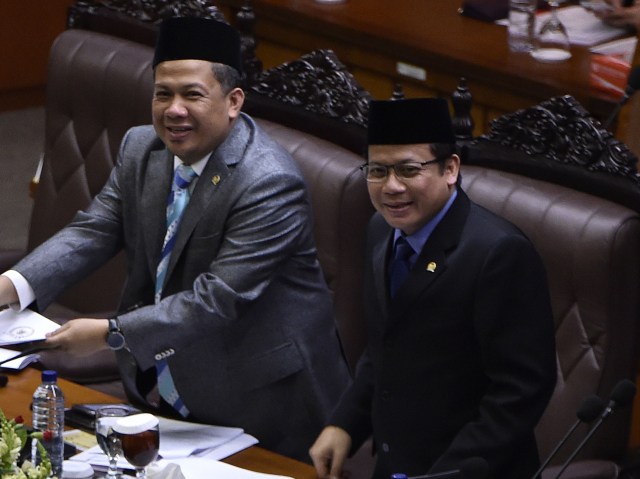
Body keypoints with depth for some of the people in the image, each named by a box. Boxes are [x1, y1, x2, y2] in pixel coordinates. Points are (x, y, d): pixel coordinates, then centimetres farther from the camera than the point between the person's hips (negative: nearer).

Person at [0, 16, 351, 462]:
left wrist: (111, 334, -30)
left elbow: (219, 299, -29)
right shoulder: (141, 149, 0)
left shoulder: (269, 184, -25)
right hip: (161, 388, 7)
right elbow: (92, 231, -4)